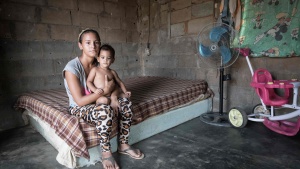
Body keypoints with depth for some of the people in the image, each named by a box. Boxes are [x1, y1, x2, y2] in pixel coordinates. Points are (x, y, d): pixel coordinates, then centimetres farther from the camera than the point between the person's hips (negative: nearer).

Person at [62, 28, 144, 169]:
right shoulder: (72, 67, -22)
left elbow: (109, 86, 5)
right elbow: (80, 101, -26)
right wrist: (105, 91, -26)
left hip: (96, 103, 6)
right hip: (78, 109, -6)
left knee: (125, 103, -14)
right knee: (105, 110, -36)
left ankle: (123, 145, -1)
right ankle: (106, 152, -14)